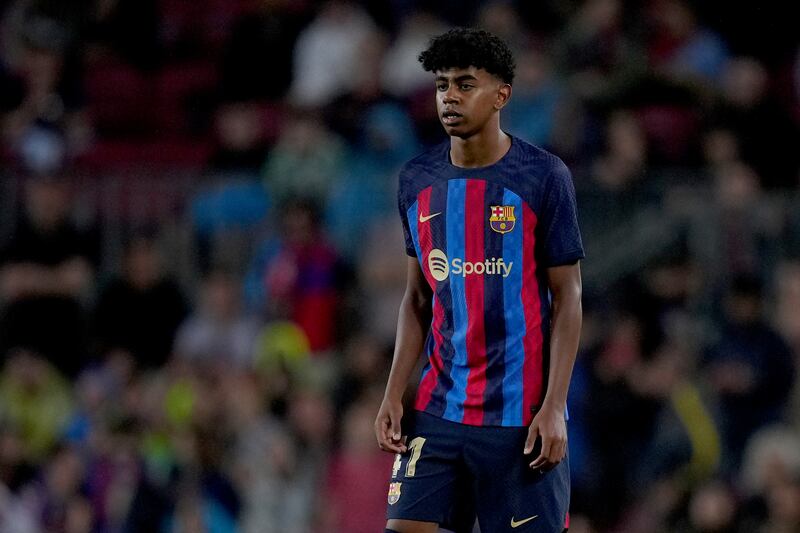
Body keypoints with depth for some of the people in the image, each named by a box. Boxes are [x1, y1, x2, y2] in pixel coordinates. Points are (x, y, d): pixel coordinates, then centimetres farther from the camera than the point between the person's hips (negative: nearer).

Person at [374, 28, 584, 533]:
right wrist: (394, 394, 5)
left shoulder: (544, 177, -6)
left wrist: (553, 407, -13)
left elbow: (568, 298, -6)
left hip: (521, 414, -4)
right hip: (439, 411, 4)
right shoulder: (417, 180, 7)